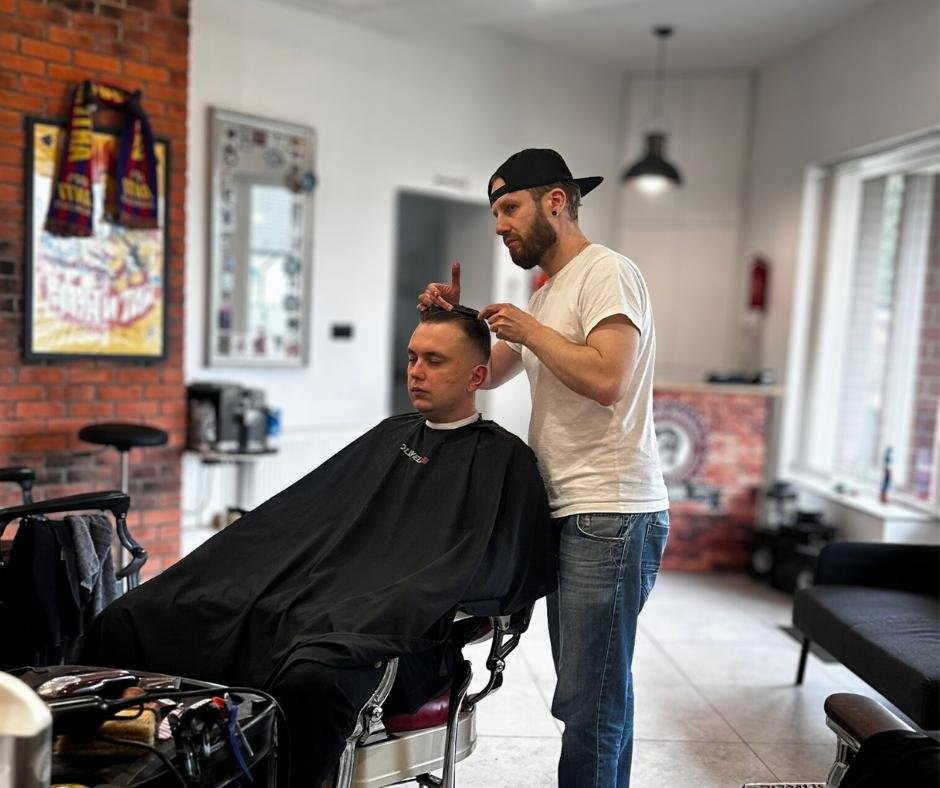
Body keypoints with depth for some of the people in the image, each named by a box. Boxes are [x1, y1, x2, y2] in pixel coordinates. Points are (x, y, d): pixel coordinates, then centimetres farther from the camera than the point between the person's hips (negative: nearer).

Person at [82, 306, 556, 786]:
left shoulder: (502, 459, 2)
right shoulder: (392, 434, 22)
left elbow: (475, 573, -9)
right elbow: (297, 513, 22)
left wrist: (369, 622, -19)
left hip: (390, 631, -6)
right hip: (294, 596, 7)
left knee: (312, 675, -40)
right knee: (125, 623, -4)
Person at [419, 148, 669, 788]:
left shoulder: (606, 272, -8)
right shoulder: (550, 290, 20)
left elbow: (605, 379, -22)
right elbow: (489, 373, 25)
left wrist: (529, 329, -11)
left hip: (611, 516, -9)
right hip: (572, 512, 9)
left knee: (588, 705, -5)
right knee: (592, 694, 15)